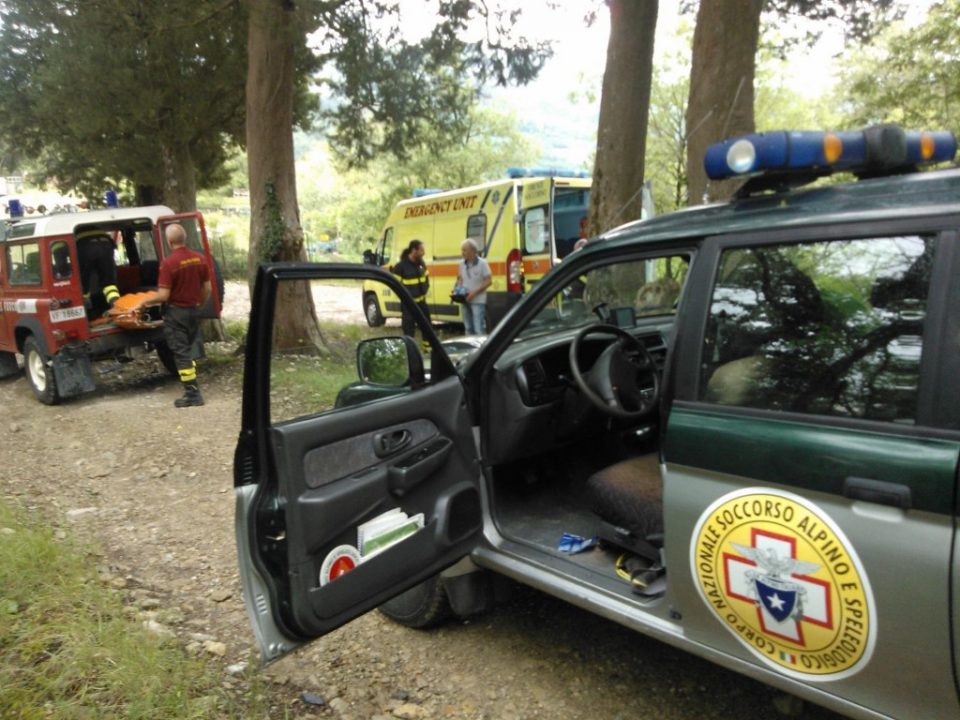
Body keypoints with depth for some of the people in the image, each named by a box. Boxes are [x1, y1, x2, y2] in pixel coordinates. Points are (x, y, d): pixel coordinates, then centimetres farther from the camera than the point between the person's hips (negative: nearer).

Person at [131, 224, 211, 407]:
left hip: (176, 312, -6)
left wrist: (142, 302, -3)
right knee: (187, 350, 20)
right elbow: (207, 289, 6)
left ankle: (192, 394, 2)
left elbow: (163, 296, -18)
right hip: (193, 311, 6)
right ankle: (191, 386, 23)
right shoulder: (199, 259, 0)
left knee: (181, 353, 1)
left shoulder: (169, 263, -18)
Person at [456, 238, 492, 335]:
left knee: (479, 330, -10)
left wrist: (475, 292, -20)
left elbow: (489, 281, -11)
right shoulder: (462, 263, 5)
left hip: (478, 301, -6)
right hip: (465, 300, 6)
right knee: (468, 328, 13)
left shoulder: (482, 263, -11)